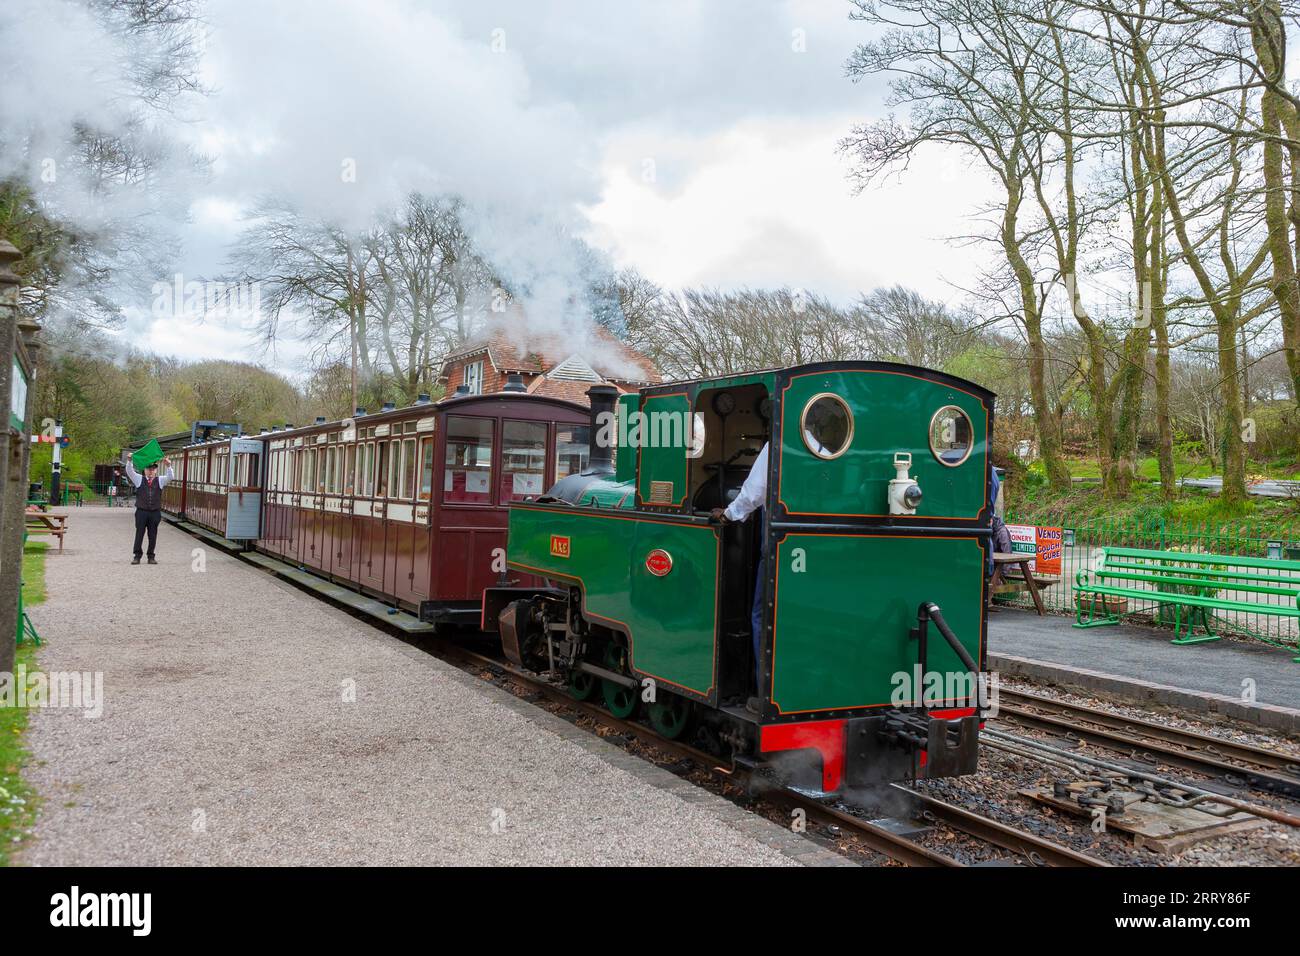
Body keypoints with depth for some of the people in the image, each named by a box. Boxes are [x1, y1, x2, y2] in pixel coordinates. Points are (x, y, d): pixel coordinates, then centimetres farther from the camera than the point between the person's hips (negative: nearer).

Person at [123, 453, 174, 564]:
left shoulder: (160, 480, 9)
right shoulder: (139, 479, 8)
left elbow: (170, 477, -7)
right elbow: (129, 472, -5)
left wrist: (168, 466, -24)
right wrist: (129, 461, -23)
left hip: (155, 512, 1)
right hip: (141, 511, -1)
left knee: (153, 535, 5)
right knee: (139, 534, 1)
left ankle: (151, 556, 12)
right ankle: (137, 556, 8)